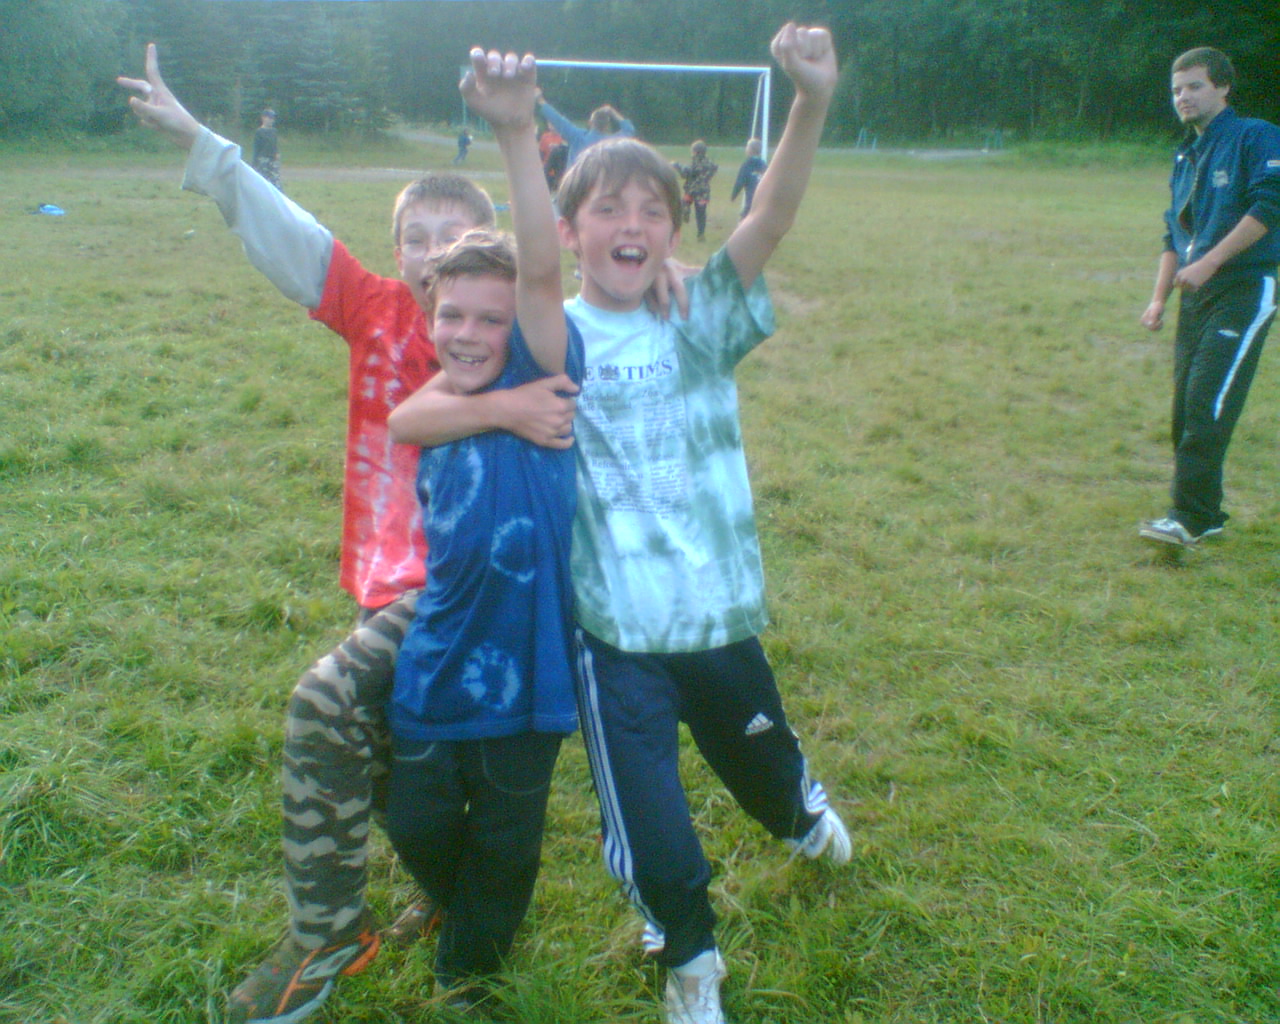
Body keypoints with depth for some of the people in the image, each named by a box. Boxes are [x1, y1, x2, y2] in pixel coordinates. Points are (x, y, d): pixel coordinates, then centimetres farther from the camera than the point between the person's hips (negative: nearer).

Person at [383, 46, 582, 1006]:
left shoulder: (538, 387, -15)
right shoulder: (428, 411, 2)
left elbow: (542, 275, -34)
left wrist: (519, 133, -43)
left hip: (522, 668, -4)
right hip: (436, 665, 5)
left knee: (506, 840, 15)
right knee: (419, 823, 19)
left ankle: (471, 962, 44)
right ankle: (466, 909, 53)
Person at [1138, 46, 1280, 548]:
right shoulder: (1186, 157, 20)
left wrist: (1210, 261, -21)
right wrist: (1159, 299, 13)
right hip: (1196, 297, 8)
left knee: (1209, 404, -16)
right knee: (1186, 408, 6)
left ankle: (1189, 516, -15)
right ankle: (1206, 515, 17)